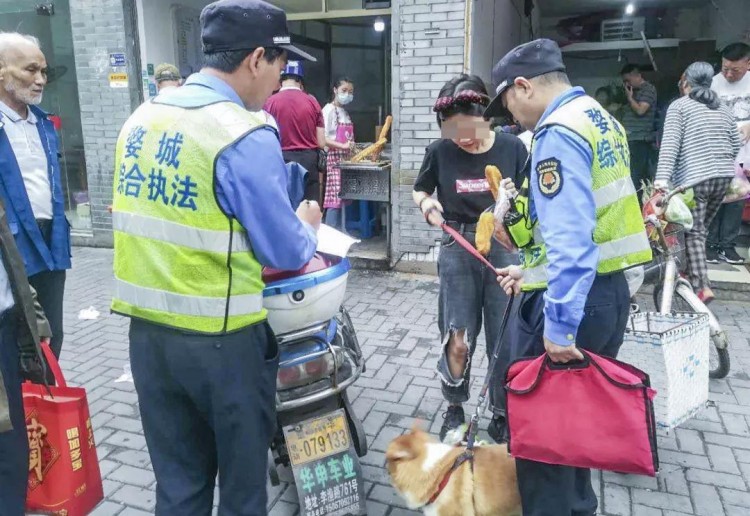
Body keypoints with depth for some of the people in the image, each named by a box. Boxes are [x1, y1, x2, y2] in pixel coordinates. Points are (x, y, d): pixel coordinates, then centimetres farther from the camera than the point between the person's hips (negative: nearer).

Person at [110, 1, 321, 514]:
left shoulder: (141, 118, 6)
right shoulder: (246, 136, -17)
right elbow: (288, 253, -11)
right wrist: (308, 223, 10)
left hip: (147, 329, 7)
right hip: (220, 338, -6)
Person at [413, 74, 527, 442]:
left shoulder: (511, 147, -6)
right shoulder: (440, 151, -4)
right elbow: (419, 190, 11)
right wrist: (427, 206, -9)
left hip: (504, 248, 0)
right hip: (457, 251, 0)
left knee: (505, 339, 7)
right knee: (457, 340, 3)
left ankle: (502, 412, 27)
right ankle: (455, 409, 27)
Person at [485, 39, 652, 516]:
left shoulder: (558, 132, -16)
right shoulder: (602, 119, 14)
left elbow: (570, 238, -25)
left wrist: (558, 326, -25)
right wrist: (534, 271, 19)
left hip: (572, 300, -10)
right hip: (611, 290, 10)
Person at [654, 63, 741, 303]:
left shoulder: (679, 106, 0)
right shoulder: (723, 108, 17)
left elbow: (670, 143, -13)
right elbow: (737, 145, 17)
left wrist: (662, 177, -21)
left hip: (694, 177, -6)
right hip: (723, 177, 6)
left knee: (693, 232, -3)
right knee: (702, 228, 17)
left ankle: (702, 287, -11)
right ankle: (691, 272, 24)